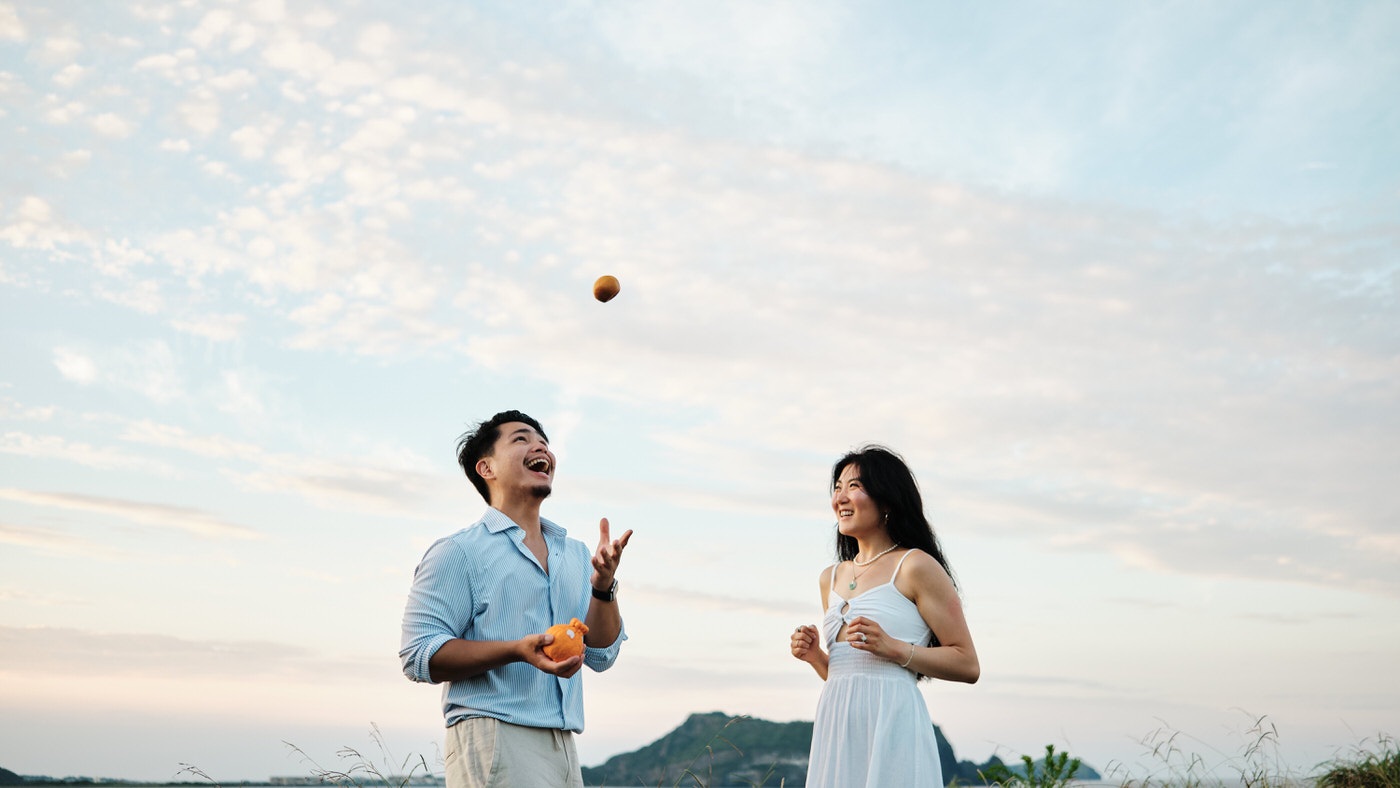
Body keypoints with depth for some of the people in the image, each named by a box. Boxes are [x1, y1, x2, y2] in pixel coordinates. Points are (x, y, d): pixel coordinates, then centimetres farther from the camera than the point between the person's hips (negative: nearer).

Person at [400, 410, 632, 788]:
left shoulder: (576, 555, 17)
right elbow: (419, 655, -10)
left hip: (564, 748, 6)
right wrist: (518, 651, -21)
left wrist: (603, 585, -4)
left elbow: (601, 656, 13)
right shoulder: (459, 552, -2)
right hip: (492, 739, -6)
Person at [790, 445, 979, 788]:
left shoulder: (915, 566, -4)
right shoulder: (831, 577, 16)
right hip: (835, 731, 6)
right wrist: (815, 656, 4)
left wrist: (893, 648, -15)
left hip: (890, 724, -6)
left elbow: (967, 665, -6)